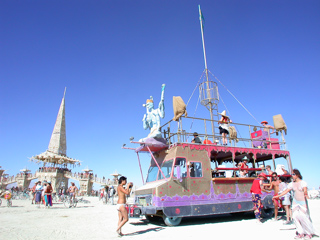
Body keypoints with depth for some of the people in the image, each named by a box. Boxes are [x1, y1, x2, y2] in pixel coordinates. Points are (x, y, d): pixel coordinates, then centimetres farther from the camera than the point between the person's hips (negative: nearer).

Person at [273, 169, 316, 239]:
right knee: (295, 216, -2)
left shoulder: (303, 182, -10)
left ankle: (309, 233, 12)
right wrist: (278, 196, 6)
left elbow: (305, 190, -27)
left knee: (303, 217, -8)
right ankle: (301, 233, 9)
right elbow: (286, 191, 8)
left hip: (303, 201, -5)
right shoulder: (292, 184, 4)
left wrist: (305, 194, -49)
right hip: (295, 202, 5)